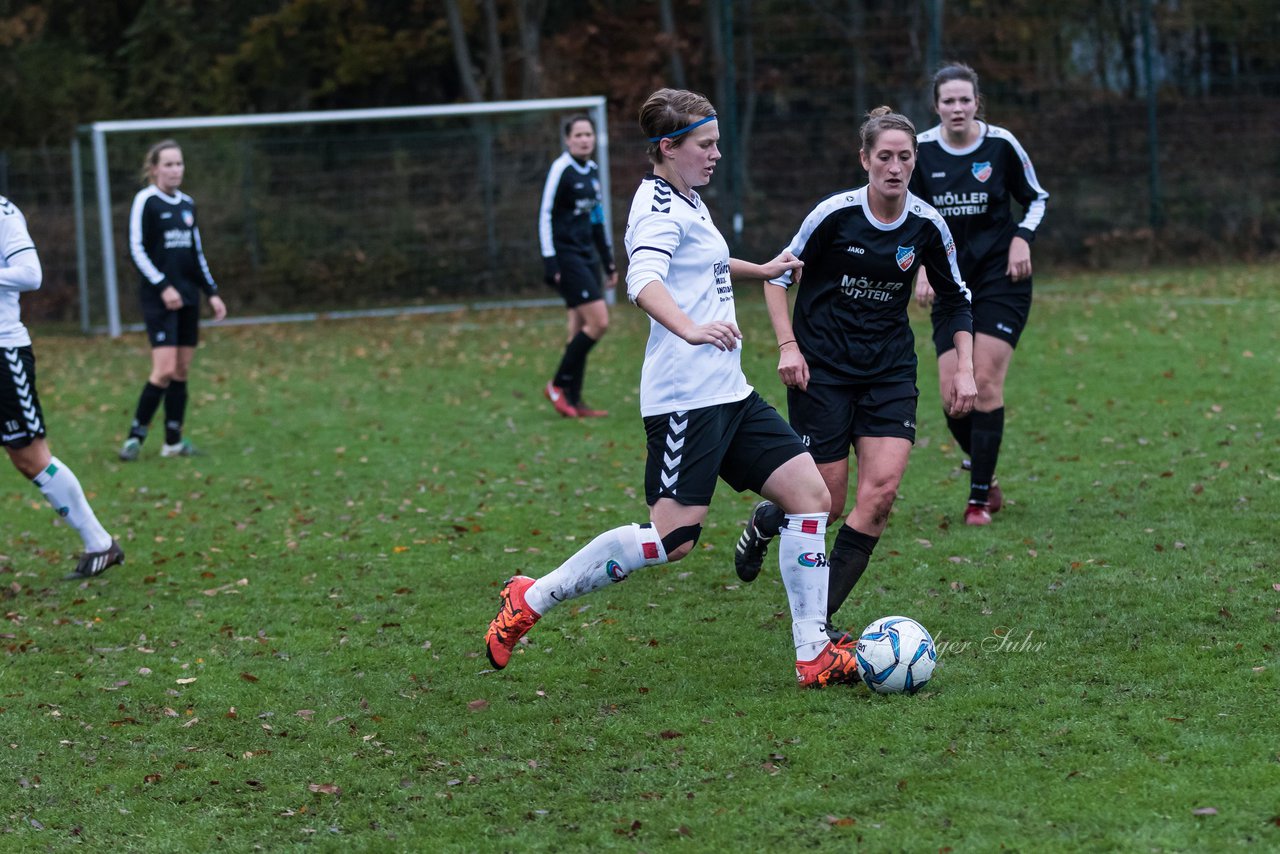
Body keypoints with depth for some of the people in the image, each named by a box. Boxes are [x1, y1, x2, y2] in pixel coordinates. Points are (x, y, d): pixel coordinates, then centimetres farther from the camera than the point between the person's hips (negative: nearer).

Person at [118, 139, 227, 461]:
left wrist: (212, 292, 15)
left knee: (182, 370, 5)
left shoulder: (187, 203, 13)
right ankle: (135, 436, -6)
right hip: (159, 298, -7)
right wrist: (163, 286, -18)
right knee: (165, 369, -15)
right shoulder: (146, 201, -7)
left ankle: (173, 441, 11)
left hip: (188, 297, 7)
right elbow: (137, 249, -11)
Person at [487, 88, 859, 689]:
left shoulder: (686, 200, 18)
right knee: (672, 538, -13)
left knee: (808, 491, 0)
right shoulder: (659, 207, -12)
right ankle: (530, 600, 1)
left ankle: (814, 655, 2)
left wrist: (760, 270, 52)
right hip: (686, 395, -10)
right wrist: (689, 329, -49)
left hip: (727, 392, 10)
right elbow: (644, 280, -32)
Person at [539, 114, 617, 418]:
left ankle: (573, 402, 8)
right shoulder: (561, 169, -10)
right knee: (599, 322, -15)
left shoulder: (592, 170, 14)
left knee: (581, 329, 5)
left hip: (586, 256, 8)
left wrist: (608, 262, 20)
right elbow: (545, 216, -12)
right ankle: (558, 385, -4)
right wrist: (550, 263, -17)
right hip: (566, 255, -8)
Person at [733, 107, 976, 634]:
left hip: (890, 370, 3)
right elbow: (779, 274, -1)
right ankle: (764, 522, 34)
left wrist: (965, 369, 2)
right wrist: (788, 346, -12)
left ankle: (818, 616, -3)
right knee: (827, 504, -4)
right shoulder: (835, 213, -12)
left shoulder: (927, 225, -3)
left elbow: (955, 299, 10)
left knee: (881, 491, -15)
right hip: (822, 368, -3)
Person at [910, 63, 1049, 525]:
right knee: (953, 393, -7)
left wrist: (1022, 238, -10)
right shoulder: (921, 150, -3)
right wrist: (921, 267, -4)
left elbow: (1036, 198, 7)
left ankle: (980, 498, -2)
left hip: (1001, 278, -2)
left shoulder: (1001, 144, -7)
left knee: (985, 383, -11)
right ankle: (986, 477, 19)